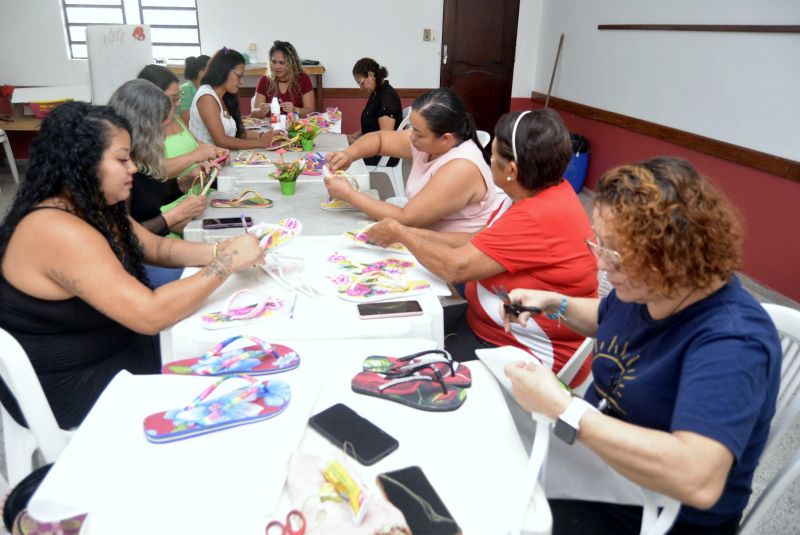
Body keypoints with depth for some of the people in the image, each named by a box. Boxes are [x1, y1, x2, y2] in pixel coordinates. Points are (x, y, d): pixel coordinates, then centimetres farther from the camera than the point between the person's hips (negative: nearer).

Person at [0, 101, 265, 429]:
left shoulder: (94, 208, -1)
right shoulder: (59, 231, -31)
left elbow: (158, 248, 8)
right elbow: (150, 315, -36)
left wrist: (219, 250, -10)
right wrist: (226, 263, -27)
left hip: (112, 346, 8)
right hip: (73, 386, -8)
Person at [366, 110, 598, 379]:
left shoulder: (541, 216, -29)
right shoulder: (538, 191, 1)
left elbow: (455, 266, -24)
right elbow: (478, 242, 7)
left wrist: (400, 233, -9)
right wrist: (414, 234, 1)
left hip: (531, 357, -8)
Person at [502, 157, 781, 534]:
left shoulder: (731, 341, -30)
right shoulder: (642, 286, -6)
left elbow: (698, 481, -43)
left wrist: (561, 407, -39)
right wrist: (554, 303, -1)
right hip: (591, 456, 7)